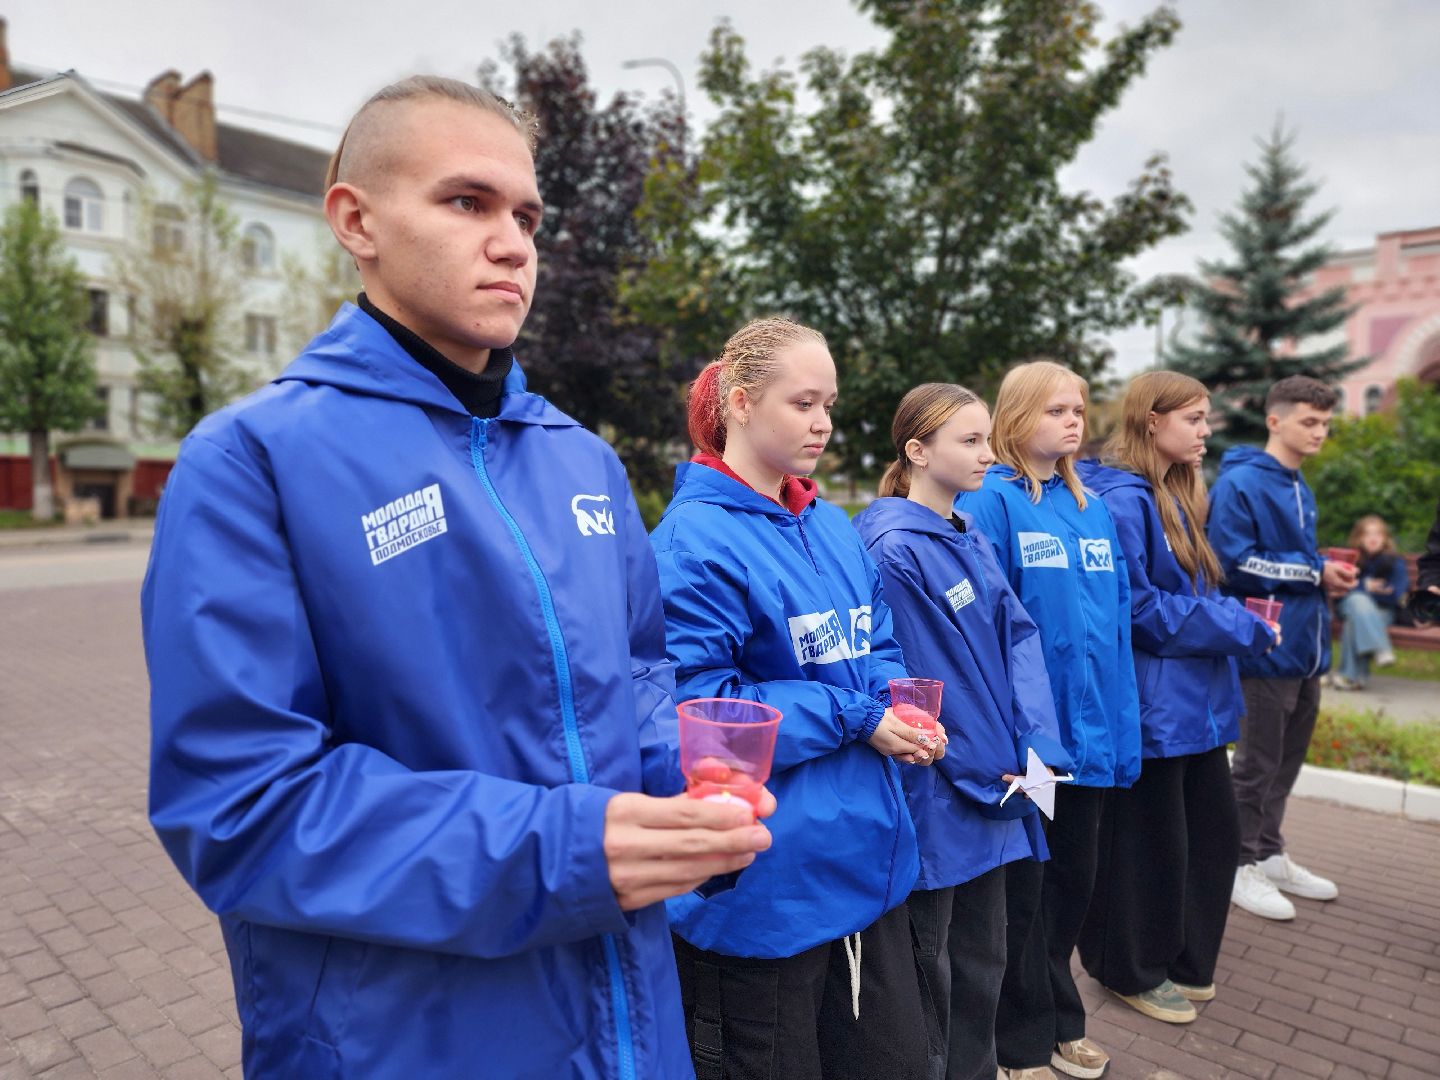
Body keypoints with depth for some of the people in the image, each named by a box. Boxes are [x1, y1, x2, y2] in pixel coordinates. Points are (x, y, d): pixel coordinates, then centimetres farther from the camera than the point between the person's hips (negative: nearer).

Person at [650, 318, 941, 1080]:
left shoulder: (834, 526, 7)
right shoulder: (695, 539, -17)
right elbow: (696, 708, -21)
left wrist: (900, 698, -8)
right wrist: (855, 717, -18)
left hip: (869, 860, 8)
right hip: (764, 892, -7)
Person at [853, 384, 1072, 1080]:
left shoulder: (970, 538, 8)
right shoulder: (892, 546, -19)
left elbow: (1018, 635, 4)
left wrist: (1037, 747, -9)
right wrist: (984, 778, -13)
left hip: (993, 790, 8)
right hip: (936, 803, -8)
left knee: (982, 959, 23)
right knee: (929, 974, 11)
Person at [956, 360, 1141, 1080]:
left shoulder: (1092, 508, 9)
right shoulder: (991, 502, -12)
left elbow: (1118, 623, 11)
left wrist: (1123, 727, 8)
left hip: (1089, 729, 7)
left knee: (1072, 881, 20)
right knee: (1021, 891, 9)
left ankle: (1059, 1021, 40)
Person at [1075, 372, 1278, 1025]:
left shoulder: (1177, 495, 13)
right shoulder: (1124, 499, -18)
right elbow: (1135, 606, -20)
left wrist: (1236, 619, 3)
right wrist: (1240, 628, -13)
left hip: (1195, 699, 10)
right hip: (1151, 698, -10)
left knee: (1213, 830, 17)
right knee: (1150, 839, 5)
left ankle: (1183, 960, 36)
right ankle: (1132, 970, 26)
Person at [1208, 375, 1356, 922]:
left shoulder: (1300, 489, 14)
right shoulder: (1240, 483, -14)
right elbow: (1234, 564, -21)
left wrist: (1329, 572, 0)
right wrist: (1316, 571, -16)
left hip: (1304, 649, 9)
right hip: (1265, 649, -9)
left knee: (1286, 761, 17)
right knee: (1257, 764, 3)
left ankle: (1271, 856, 32)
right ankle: (1241, 866, 18)